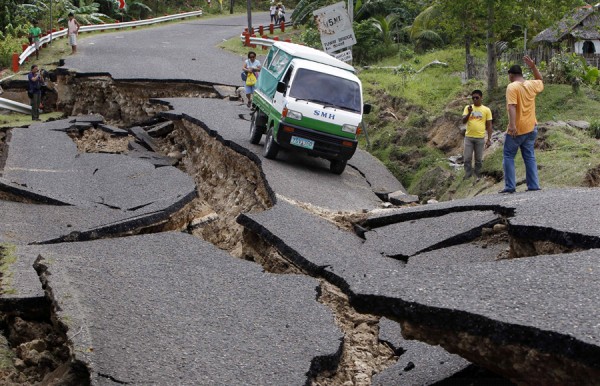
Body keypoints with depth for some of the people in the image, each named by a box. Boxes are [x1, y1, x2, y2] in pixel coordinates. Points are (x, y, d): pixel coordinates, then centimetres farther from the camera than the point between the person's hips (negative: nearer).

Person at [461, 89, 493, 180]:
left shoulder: (486, 110, 1)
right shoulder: (468, 107, 3)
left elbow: (489, 125, 3)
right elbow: (464, 121, -6)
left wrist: (489, 139, -2)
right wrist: (469, 112, -22)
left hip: (480, 138, -1)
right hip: (468, 137, 1)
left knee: (479, 160, 6)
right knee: (467, 159, 0)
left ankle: (477, 177, 15)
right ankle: (467, 177, 7)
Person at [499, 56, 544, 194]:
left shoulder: (512, 87, -12)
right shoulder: (531, 85, 7)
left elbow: (512, 106, -24)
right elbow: (540, 81, 32)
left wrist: (512, 124, -31)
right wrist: (533, 67, 23)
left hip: (517, 129, -6)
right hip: (531, 128, 6)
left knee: (508, 156, 2)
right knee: (530, 157, 10)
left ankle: (510, 186, -3)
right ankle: (533, 185, 5)